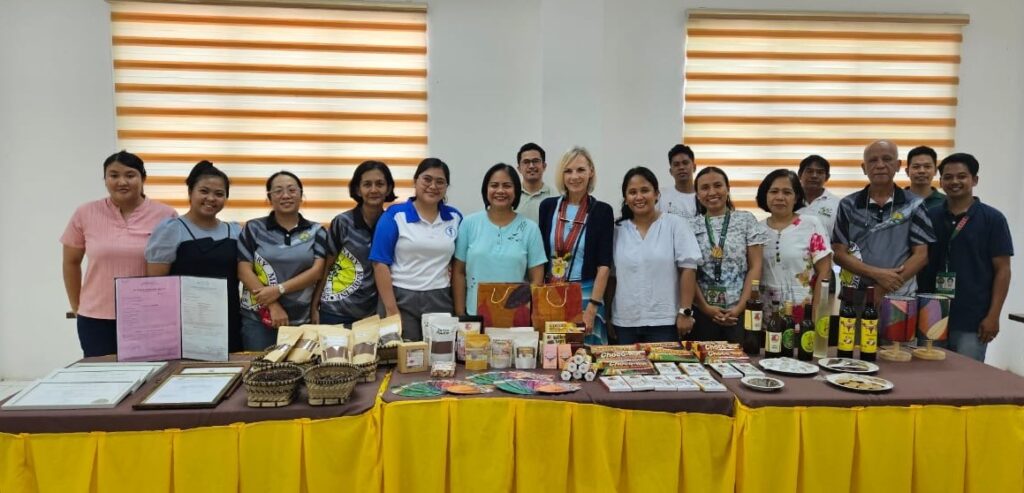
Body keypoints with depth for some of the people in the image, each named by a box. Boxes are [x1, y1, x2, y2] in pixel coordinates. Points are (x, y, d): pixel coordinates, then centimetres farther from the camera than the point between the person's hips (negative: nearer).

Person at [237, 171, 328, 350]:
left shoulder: (316, 231, 7)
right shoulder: (254, 228, 5)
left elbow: (316, 271, -3)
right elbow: (244, 271, -1)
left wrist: (279, 289, -14)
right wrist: (273, 306, -10)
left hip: (301, 320, 1)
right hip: (257, 319, -1)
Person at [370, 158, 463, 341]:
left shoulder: (455, 218, 7)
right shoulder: (394, 215, -3)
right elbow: (381, 264, -6)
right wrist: (391, 309, -11)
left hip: (440, 301, 3)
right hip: (400, 298, -2)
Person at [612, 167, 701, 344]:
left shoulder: (675, 224, -2)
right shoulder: (618, 230, 6)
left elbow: (688, 269, -5)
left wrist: (685, 312, -10)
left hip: (664, 321, -3)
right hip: (624, 323, 3)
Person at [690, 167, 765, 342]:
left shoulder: (747, 220, 3)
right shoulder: (691, 227, 4)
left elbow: (755, 267, 0)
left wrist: (740, 306, -9)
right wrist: (706, 308, -8)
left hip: (739, 311, 0)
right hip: (702, 312, 1)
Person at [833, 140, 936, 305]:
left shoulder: (914, 205, 2)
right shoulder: (848, 205, 3)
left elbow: (921, 255, -2)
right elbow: (839, 253, -1)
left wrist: (885, 289, -14)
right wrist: (877, 274, -15)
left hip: (900, 297, 0)